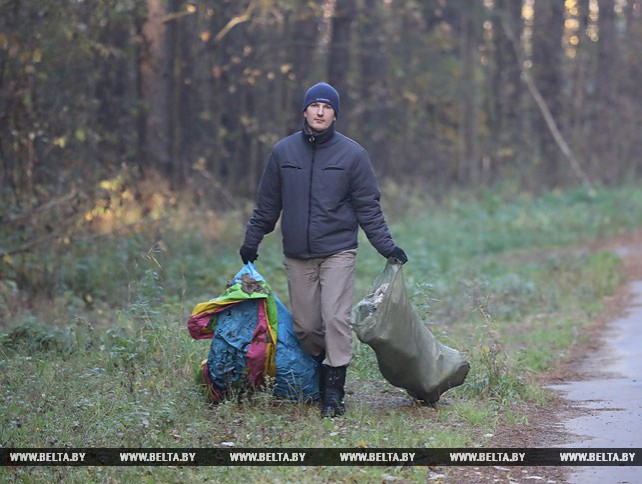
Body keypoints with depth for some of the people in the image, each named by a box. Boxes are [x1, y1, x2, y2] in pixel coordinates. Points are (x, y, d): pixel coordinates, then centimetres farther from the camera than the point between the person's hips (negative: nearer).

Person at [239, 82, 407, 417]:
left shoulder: (352, 154, 1)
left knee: (335, 319, -12)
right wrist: (250, 242, 15)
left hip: (338, 253, -2)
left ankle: (333, 392, -7)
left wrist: (387, 247, -4)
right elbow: (267, 205, 15)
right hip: (297, 256, 3)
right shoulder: (283, 152, 7)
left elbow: (368, 209, 3)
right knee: (305, 327, 2)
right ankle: (322, 372, 24)